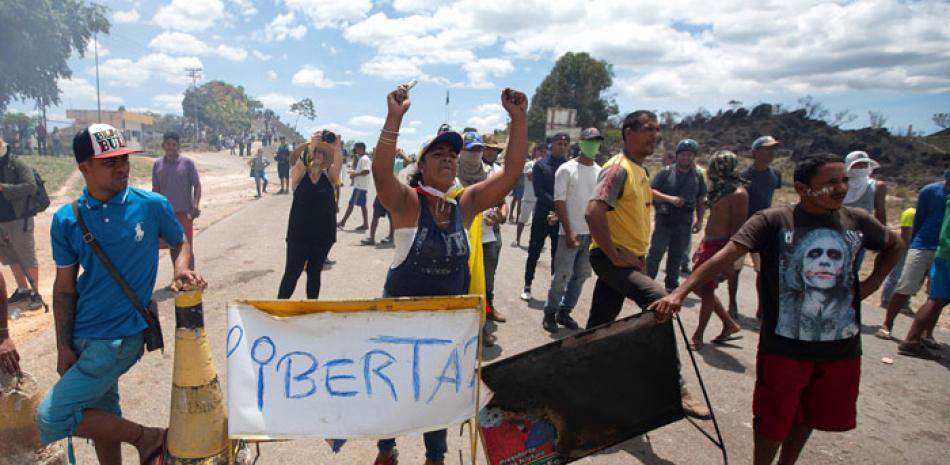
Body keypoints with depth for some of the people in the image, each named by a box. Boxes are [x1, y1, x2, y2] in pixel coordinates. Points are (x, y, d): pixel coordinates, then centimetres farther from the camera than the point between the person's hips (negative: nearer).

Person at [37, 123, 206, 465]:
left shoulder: (152, 206, -10)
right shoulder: (66, 219, -3)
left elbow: (180, 242, 7)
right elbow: (65, 287, 2)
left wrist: (181, 268, -15)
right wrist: (63, 347, 1)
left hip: (122, 335, -4)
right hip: (82, 335, 4)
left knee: (51, 418, -9)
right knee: (100, 415, 18)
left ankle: (147, 437, 7)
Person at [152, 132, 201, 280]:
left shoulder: (187, 162, -5)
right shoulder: (157, 164, 5)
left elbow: (197, 185, -5)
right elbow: (155, 189, 11)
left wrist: (196, 205, -17)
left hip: (184, 212, -4)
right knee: (172, 246, 12)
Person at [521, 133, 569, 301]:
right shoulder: (541, 165, -1)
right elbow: (539, 191, -10)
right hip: (542, 215, -1)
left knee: (558, 254, 8)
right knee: (534, 252, 7)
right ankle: (527, 286, 20)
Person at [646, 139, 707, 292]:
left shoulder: (698, 177, 10)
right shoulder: (666, 172, -2)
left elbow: (701, 200, 16)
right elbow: (651, 192, -7)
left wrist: (699, 220, 9)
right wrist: (670, 199, -19)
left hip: (684, 223, 4)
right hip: (664, 220, -3)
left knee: (677, 256, 11)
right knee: (656, 252, -1)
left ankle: (672, 283, 22)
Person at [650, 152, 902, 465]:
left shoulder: (857, 222, 1)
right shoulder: (773, 221, -14)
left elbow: (894, 245, 23)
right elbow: (725, 256, -26)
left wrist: (872, 283, 7)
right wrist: (679, 293, -38)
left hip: (842, 346, 5)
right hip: (786, 345, -5)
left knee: (809, 415, 21)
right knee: (774, 419, 7)